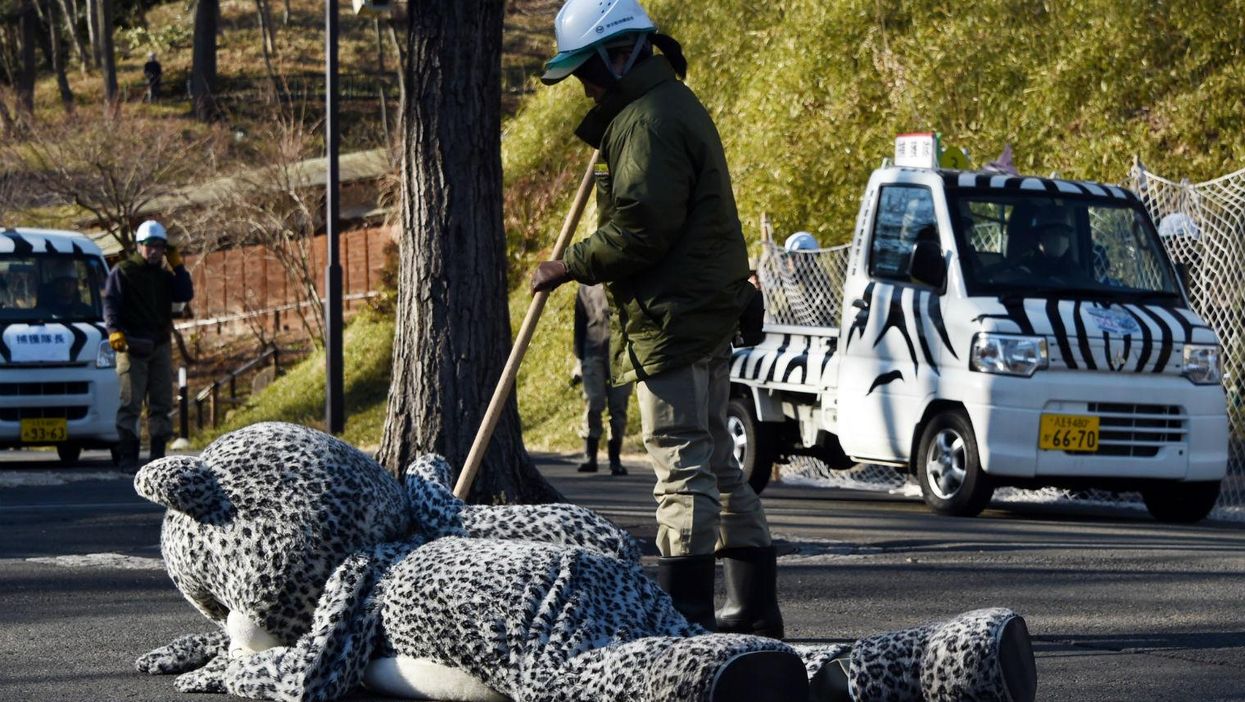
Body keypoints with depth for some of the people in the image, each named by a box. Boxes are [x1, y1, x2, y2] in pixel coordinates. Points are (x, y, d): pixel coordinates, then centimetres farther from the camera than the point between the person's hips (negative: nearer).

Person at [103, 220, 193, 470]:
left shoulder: (165, 276, 17)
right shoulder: (123, 272, 1)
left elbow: (186, 294, 4)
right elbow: (110, 302, -8)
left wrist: (176, 265, 2)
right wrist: (114, 330, -23)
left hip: (160, 346, 6)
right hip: (132, 346, -6)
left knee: (162, 402, 7)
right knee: (131, 402, -10)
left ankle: (158, 453, 13)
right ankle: (128, 456, -10)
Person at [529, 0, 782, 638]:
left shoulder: (648, 120, -14)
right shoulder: (672, 107, 20)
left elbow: (640, 228, -21)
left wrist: (570, 267, -10)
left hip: (674, 318, -11)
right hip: (706, 316, 11)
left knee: (682, 466, -10)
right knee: (715, 463, 14)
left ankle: (684, 608, -10)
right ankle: (754, 605, 17)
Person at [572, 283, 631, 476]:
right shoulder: (586, 288, 13)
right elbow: (579, 327, 14)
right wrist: (578, 360, 7)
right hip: (593, 353, 0)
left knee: (618, 407, -1)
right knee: (593, 404, -9)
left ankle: (615, 459, 5)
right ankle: (590, 456, -2)